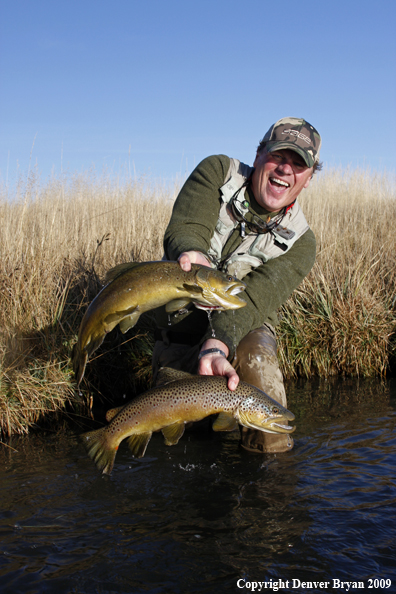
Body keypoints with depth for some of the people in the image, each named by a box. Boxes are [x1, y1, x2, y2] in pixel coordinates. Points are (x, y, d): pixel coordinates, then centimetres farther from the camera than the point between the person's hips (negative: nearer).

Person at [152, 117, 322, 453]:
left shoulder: (299, 241, -14)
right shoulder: (218, 172, -11)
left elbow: (253, 299, -28)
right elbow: (183, 230, -25)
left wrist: (217, 344, -47)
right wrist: (193, 253, -51)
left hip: (243, 326, -1)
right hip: (181, 318, 1)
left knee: (256, 359, -36)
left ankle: (272, 452, -11)